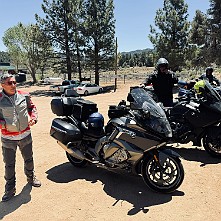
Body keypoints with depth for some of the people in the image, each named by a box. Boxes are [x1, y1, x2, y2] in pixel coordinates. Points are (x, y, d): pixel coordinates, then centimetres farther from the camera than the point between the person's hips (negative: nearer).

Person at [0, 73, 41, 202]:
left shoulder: (24, 96, -3)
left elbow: (32, 107, 11)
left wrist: (33, 117, -5)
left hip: (25, 135, 3)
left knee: (29, 159, 20)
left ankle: (31, 177, 46)